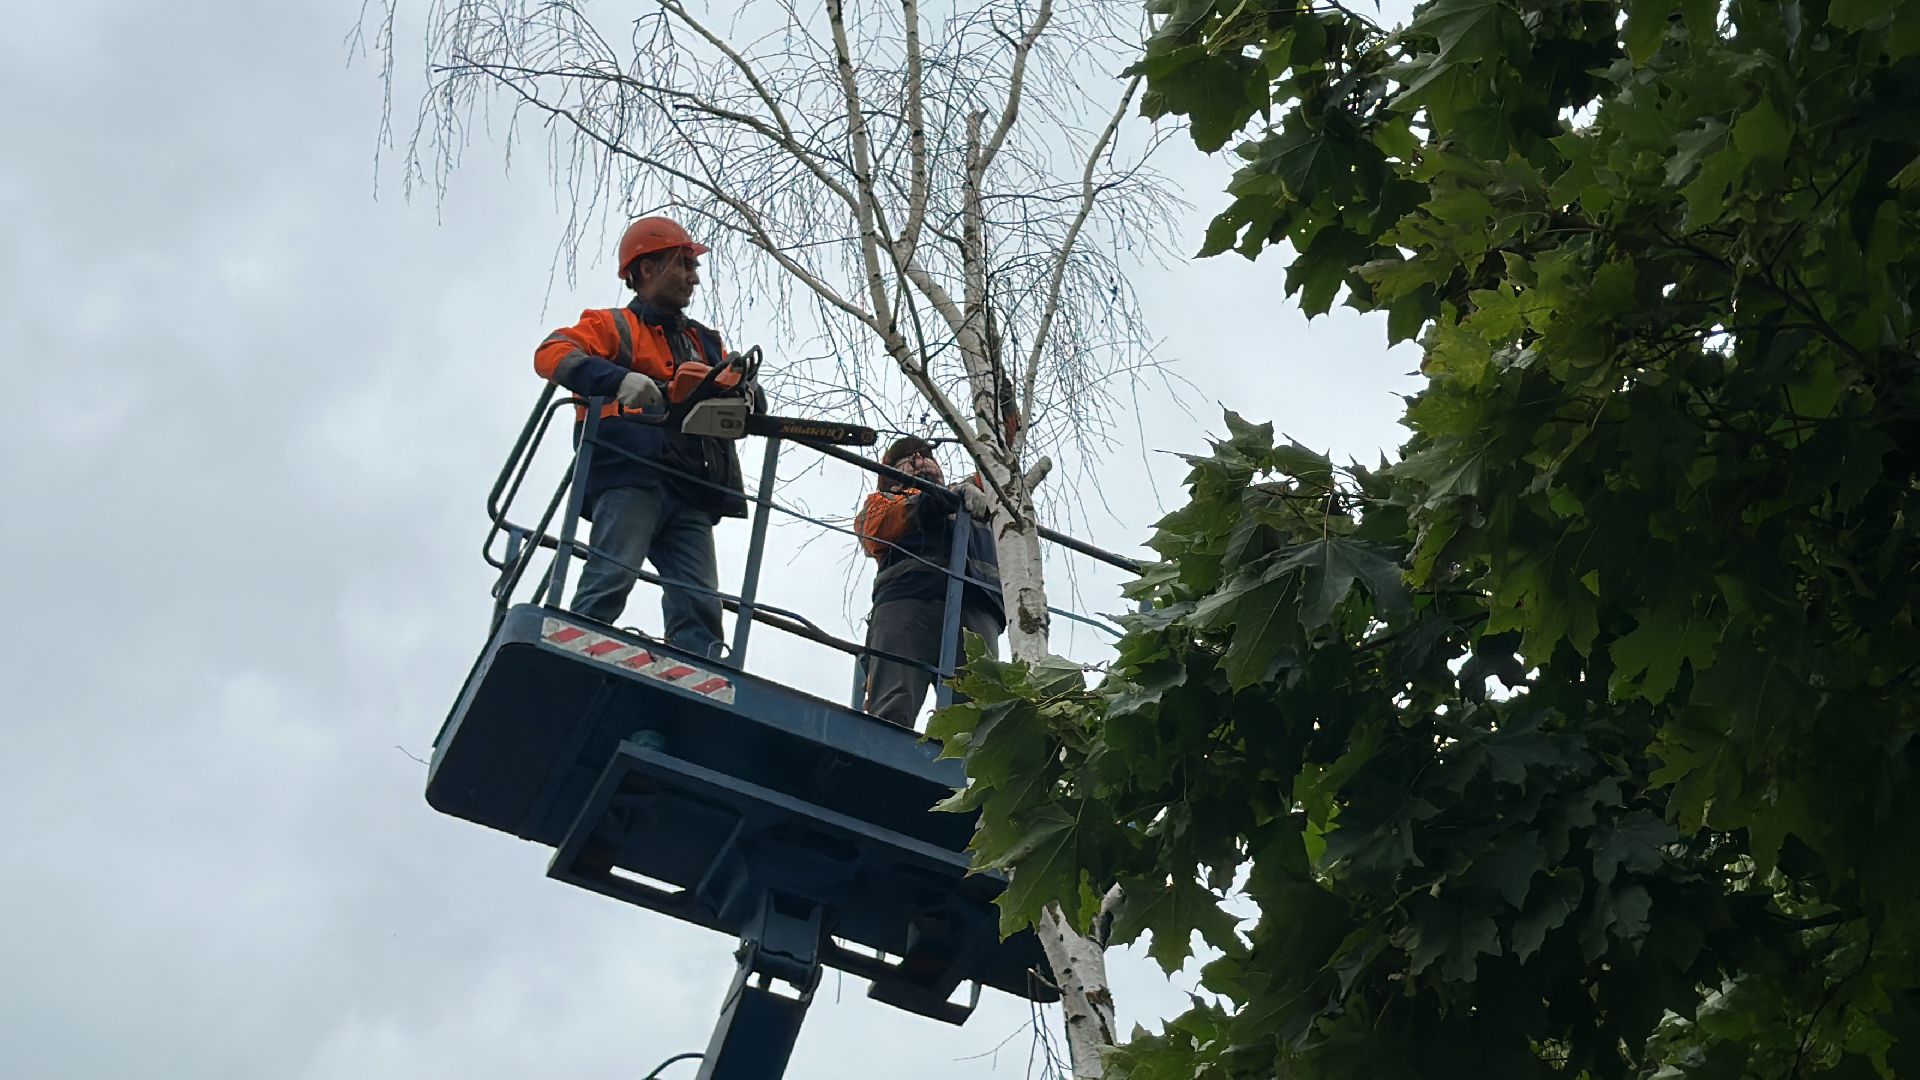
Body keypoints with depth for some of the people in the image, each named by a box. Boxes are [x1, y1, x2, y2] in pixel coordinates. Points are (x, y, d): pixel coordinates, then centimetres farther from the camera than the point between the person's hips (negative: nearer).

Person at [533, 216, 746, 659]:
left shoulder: (706, 343, 33)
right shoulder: (615, 326, 14)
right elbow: (552, 353, -4)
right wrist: (619, 378, -22)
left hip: (691, 491, 6)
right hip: (630, 477, -5)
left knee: (699, 606, -9)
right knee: (609, 585, -22)